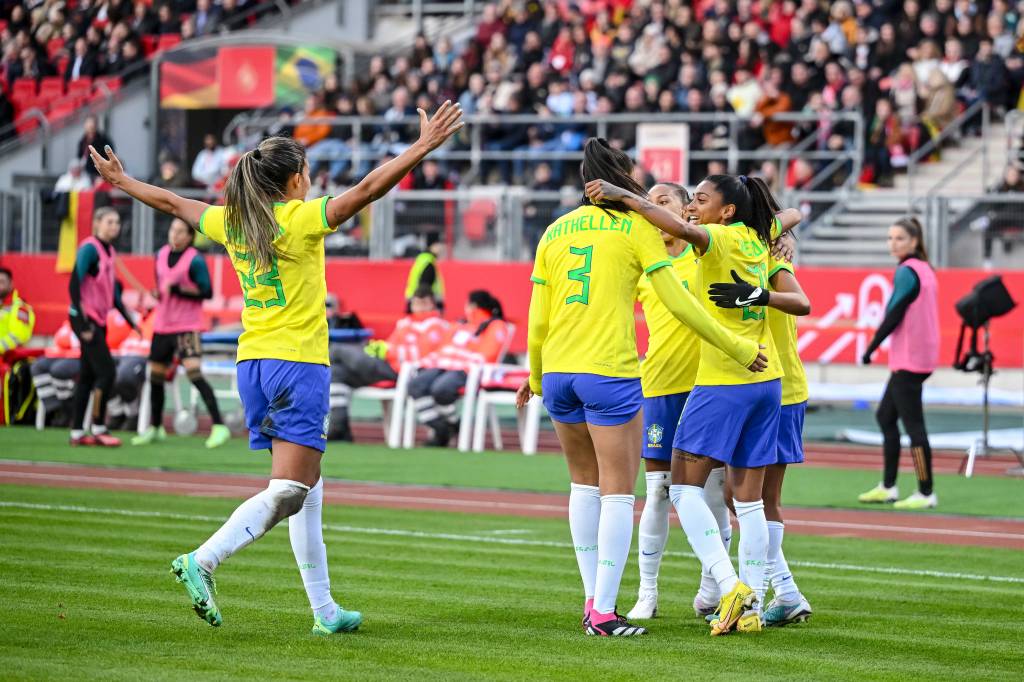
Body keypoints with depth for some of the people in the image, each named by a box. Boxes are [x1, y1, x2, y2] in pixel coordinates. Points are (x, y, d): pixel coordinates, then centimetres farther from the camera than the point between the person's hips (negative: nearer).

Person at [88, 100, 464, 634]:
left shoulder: (231, 222, 8)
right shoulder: (301, 219, -9)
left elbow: (171, 202, 23)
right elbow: (366, 191, -18)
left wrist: (120, 182, 38)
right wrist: (422, 148, -18)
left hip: (253, 364, 8)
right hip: (298, 361, -8)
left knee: (307, 490, 12)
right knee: (289, 492, -10)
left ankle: (324, 610, 13)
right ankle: (202, 560, -26)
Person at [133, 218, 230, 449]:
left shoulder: (195, 261, -12)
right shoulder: (161, 255, 9)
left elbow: (207, 292, -15)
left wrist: (176, 290, -22)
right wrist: (158, 293, 4)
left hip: (187, 327, -7)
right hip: (162, 325, 7)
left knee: (194, 372, -21)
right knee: (155, 376, 13)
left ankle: (219, 427, -21)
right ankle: (155, 428, 30)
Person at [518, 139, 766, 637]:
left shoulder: (555, 232, 12)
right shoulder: (636, 228, 0)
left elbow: (538, 320, 12)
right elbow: (678, 302, -4)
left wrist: (536, 378, 27)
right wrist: (738, 348, 4)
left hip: (558, 372, 5)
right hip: (610, 372, -5)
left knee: (584, 483, 19)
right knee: (618, 493, -1)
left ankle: (592, 601, 16)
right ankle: (603, 612, -7)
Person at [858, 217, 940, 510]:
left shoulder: (907, 271, -14)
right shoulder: (925, 269, 14)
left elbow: (894, 315, -17)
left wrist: (870, 349, -9)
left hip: (908, 361, -10)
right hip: (922, 356, 10)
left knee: (913, 425, -7)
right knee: (885, 416, 16)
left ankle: (926, 493, -6)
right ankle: (887, 487, 18)